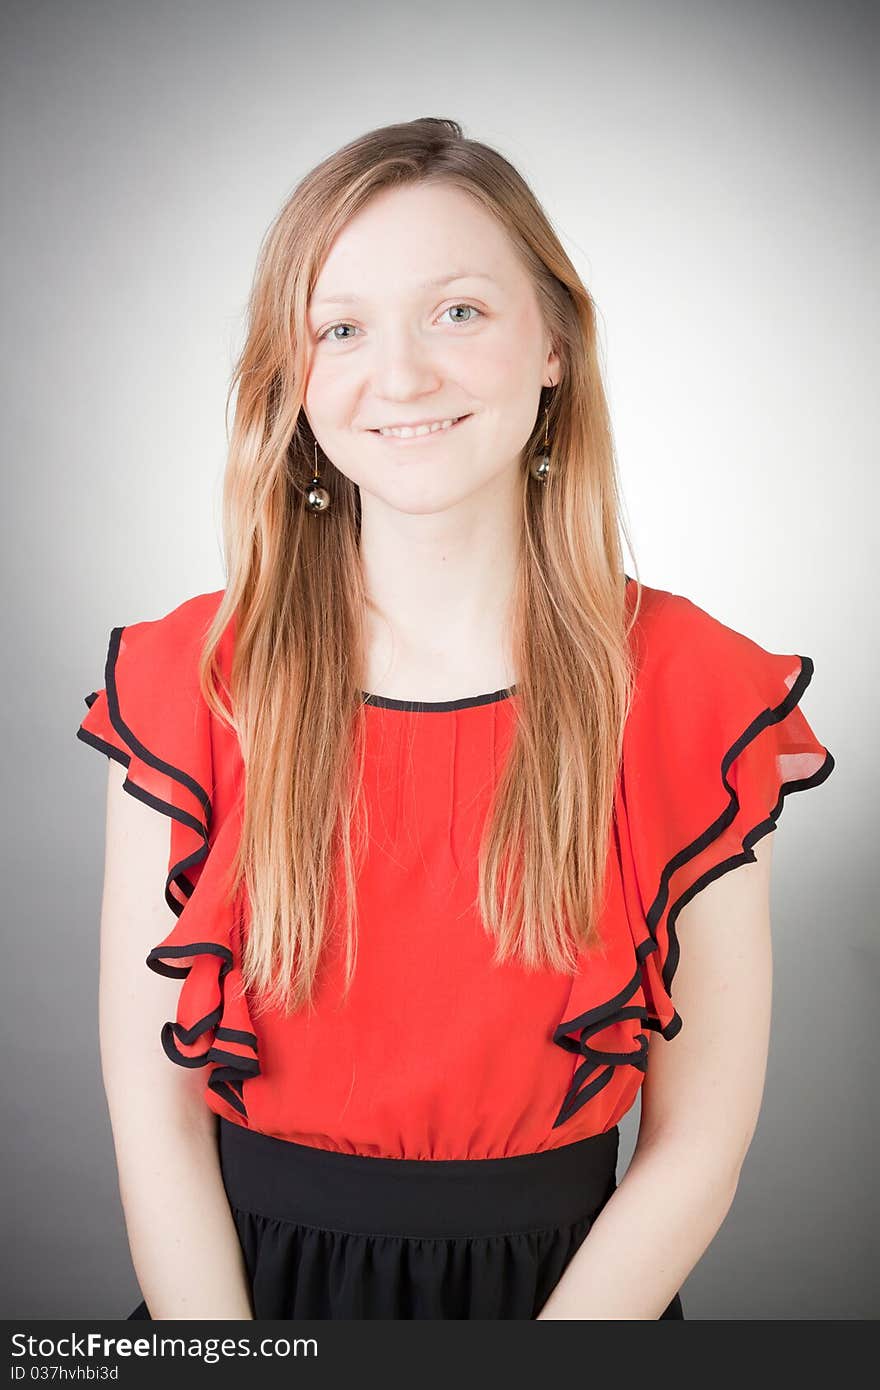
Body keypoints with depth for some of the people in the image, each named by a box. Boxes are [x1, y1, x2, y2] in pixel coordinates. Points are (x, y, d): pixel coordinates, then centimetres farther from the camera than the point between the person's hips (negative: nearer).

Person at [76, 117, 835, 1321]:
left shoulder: (694, 692, -14)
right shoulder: (183, 683, -13)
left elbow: (697, 1143, -11)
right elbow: (154, 1121, -10)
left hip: (565, 1283, 0)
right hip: (242, 1278, 1)